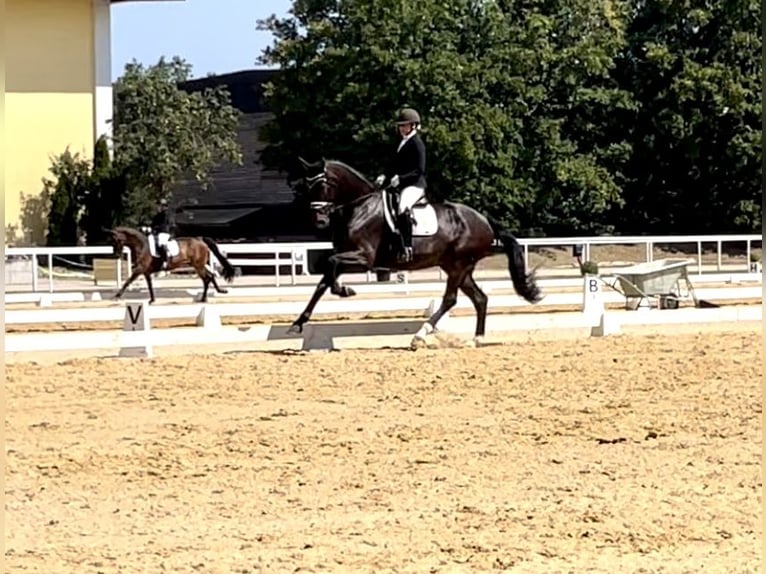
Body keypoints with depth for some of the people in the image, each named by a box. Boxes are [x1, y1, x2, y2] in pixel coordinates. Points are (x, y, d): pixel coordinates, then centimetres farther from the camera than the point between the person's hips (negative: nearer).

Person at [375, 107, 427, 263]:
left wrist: (400, 178, -24)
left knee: (403, 208, -35)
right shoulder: (403, 143, 18)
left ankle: (407, 247, -36)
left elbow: (419, 170, -15)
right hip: (400, 186, 10)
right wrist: (385, 176, 2)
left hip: (414, 185, -10)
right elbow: (395, 164, 21)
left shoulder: (417, 143, -8)